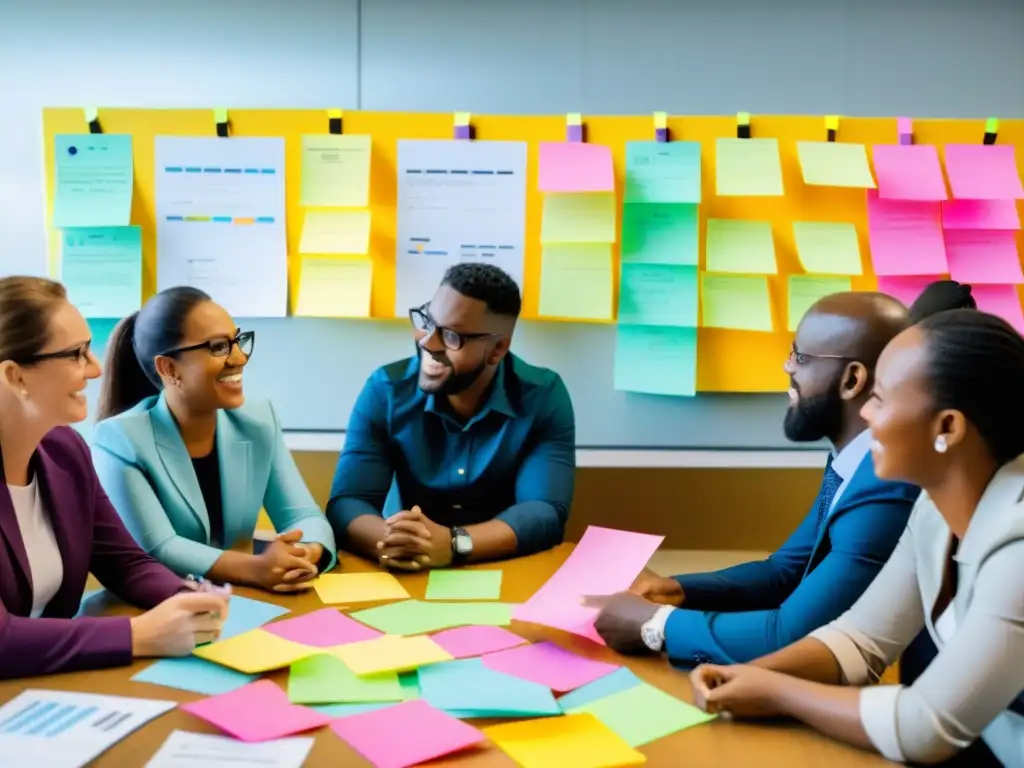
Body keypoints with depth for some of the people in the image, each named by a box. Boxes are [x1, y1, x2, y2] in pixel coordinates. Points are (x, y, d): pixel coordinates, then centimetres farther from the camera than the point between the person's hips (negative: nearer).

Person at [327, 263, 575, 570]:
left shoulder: (543, 397, -10)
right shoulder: (385, 390, -7)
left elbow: (545, 513, -18)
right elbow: (346, 504, -13)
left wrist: (452, 544, -34)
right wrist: (389, 541, -35)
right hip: (410, 578, 1)